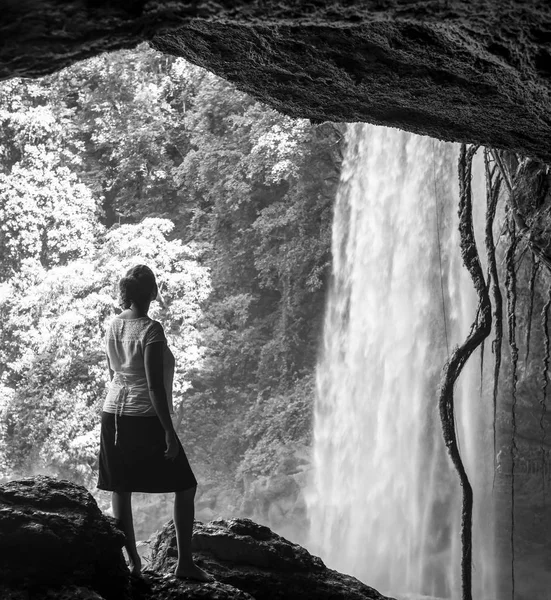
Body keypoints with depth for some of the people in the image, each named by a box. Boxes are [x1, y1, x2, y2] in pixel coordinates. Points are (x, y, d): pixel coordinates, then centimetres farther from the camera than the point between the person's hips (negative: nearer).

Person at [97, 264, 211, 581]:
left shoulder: (113, 326, 6)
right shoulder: (151, 330, -16)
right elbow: (155, 386, -19)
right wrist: (169, 431, -17)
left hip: (113, 415, 7)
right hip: (145, 418, -7)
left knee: (121, 489, 10)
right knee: (185, 487, 5)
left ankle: (132, 561, 16)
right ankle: (185, 562, 4)